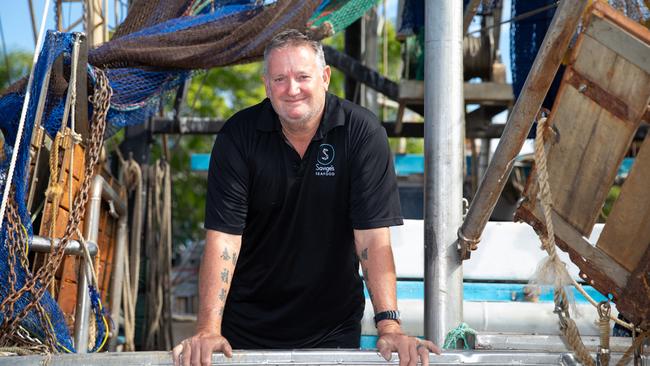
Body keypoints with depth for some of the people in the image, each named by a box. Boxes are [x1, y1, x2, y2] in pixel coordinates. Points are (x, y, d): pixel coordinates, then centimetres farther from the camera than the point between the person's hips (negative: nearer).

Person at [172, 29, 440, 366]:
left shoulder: (362, 132, -12)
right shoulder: (238, 135, -11)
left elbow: (373, 234, -17)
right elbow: (223, 236, -17)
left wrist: (389, 326, -27)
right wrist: (208, 329, -27)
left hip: (333, 324, 0)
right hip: (248, 326, 0)